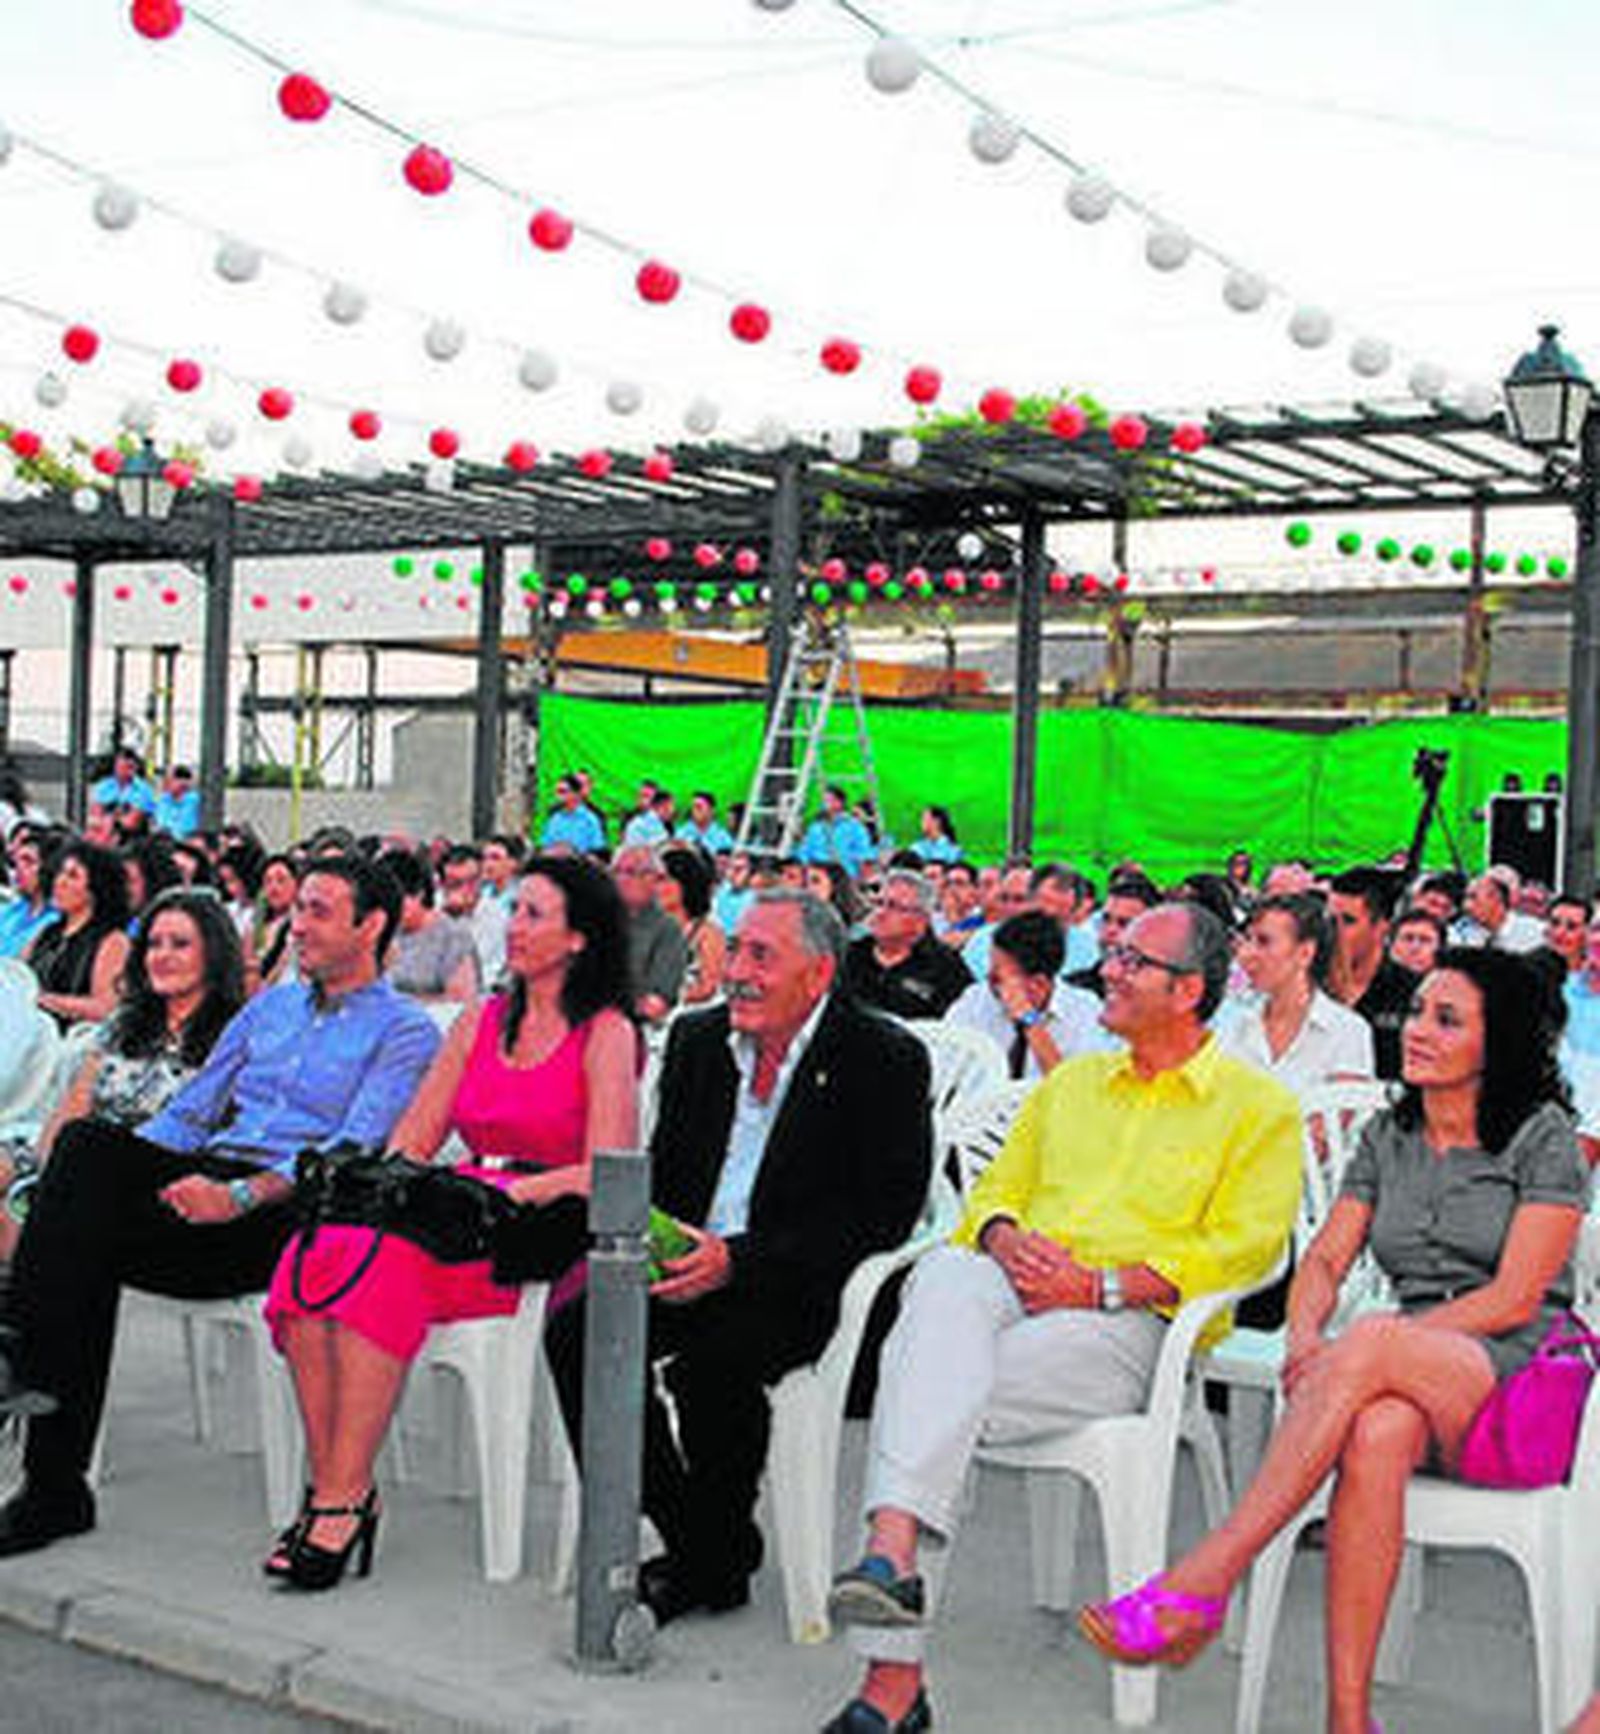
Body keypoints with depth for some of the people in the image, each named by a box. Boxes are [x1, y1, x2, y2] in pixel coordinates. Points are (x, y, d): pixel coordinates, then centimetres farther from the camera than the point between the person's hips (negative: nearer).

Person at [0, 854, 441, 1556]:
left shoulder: (405, 1031, 4)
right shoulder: (270, 1005, 27)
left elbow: (356, 1153, -11)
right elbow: (190, 1111, 23)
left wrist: (243, 1194, -26)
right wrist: (120, 1175, 2)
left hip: (285, 1212, -6)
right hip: (206, 1181, 6)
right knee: (88, 1142, -26)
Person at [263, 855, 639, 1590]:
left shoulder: (605, 1034, 0)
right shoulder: (480, 1022, 20)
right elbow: (412, 1141, 17)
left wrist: (506, 1194, -18)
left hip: (544, 1234, -6)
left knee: (384, 1261, -33)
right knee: (314, 1252, -24)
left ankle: (344, 1498, -27)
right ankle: (326, 1482, -22)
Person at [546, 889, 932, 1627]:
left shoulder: (885, 1059, -8)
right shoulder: (697, 1038, 11)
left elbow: (885, 1214, -15)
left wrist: (737, 1260, -22)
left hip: (801, 1286, -6)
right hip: (690, 1265, 6)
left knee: (712, 1360, -32)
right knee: (576, 1331, -18)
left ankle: (714, 1566, -7)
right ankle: (681, 1539, -6)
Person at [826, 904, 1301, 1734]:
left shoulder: (1259, 1107, 10)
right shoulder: (1070, 1082, 28)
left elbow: (1244, 1247, -3)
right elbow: (998, 1186, 24)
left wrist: (1101, 1285, -13)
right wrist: (1004, 1238, -2)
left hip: (1132, 1325, -4)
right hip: (1015, 1288, 4)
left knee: (933, 1384, -31)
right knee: (944, 1278, -35)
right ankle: (892, 1556, -49)